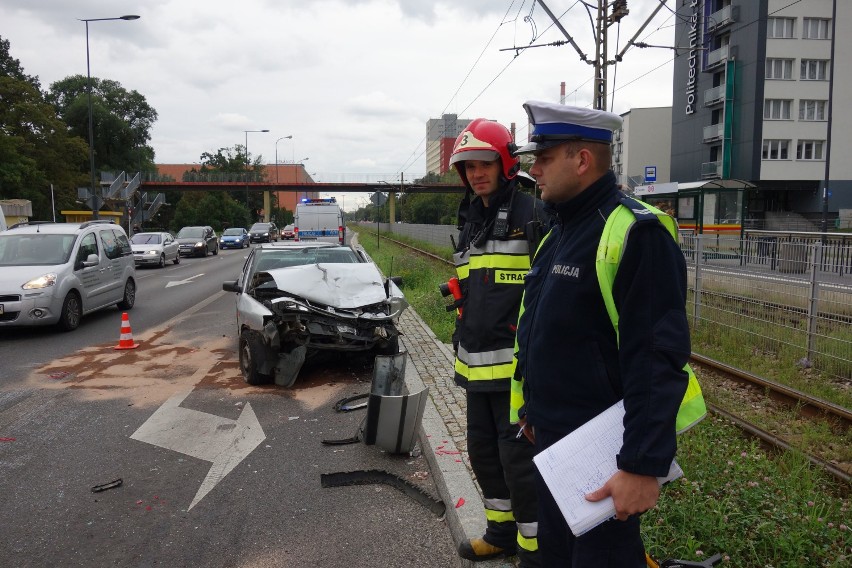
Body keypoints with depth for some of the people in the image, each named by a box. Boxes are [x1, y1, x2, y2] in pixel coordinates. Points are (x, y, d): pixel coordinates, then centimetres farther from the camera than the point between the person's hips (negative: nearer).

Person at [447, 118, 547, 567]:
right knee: (483, 451, 18)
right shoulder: (471, 222, 16)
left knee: (519, 456, -2)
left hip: (518, 363, -9)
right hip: (477, 365, 9)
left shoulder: (533, 214, -11)